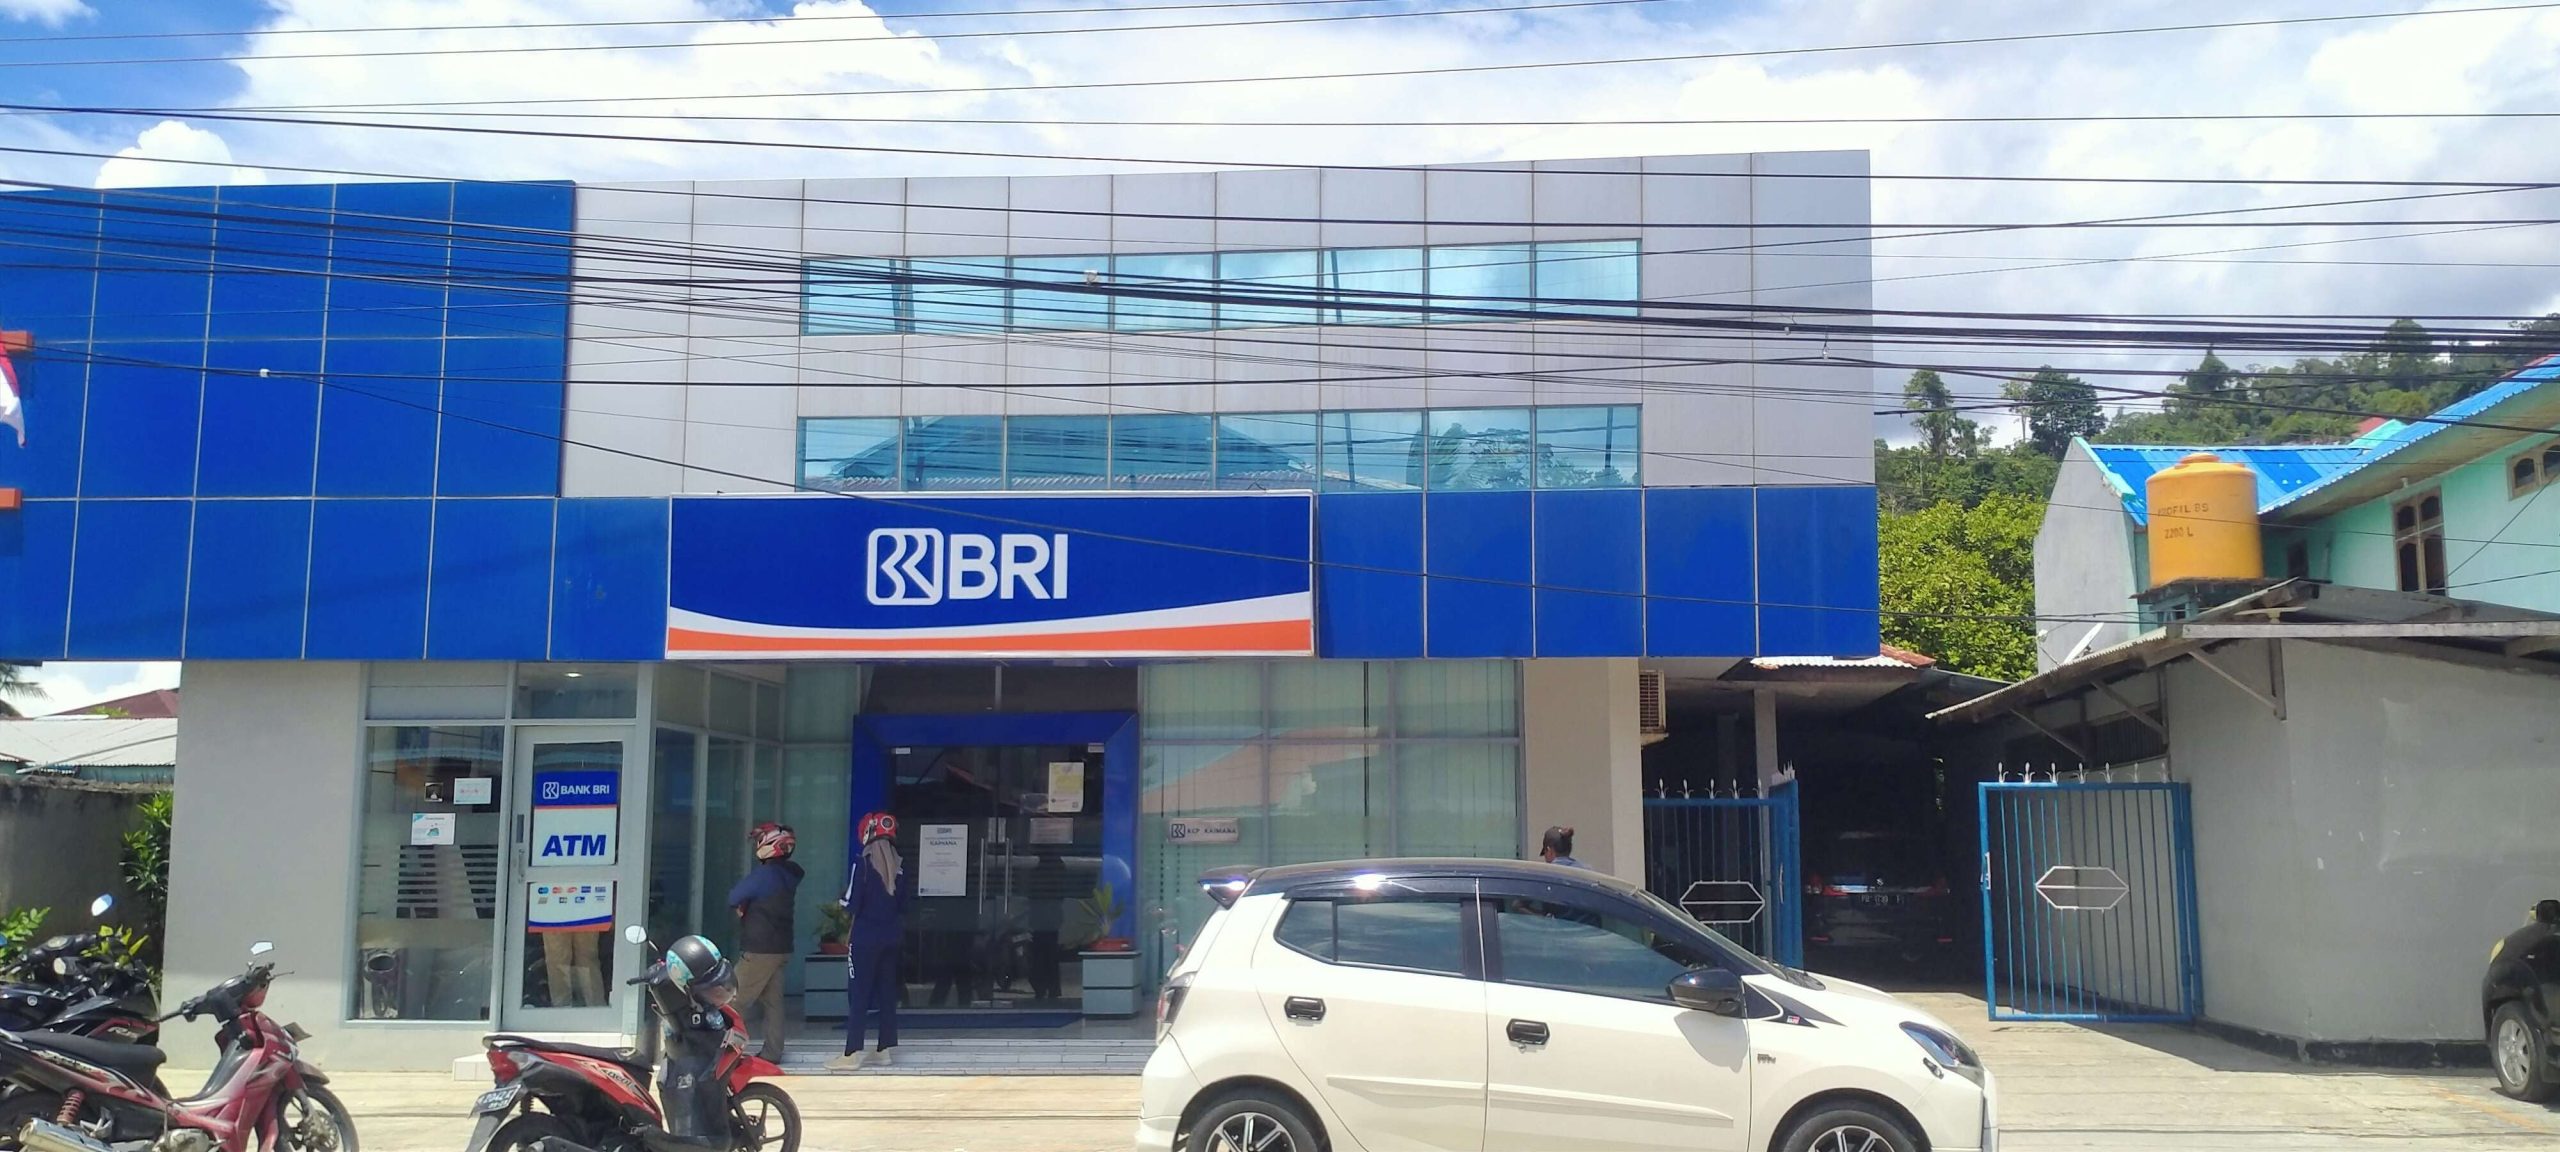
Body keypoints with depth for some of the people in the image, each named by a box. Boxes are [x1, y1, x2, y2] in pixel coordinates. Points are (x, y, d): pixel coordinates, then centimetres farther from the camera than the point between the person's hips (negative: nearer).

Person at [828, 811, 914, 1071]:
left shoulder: (863, 863, -12)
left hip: (865, 937, -5)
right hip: (892, 935, 5)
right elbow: (905, 903, 8)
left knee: (858, 993, -2)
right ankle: (885, 1049, 15)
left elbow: (851, 905, -10)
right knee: (887, 991, 11)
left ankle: (852, 1054, -3)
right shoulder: (900, 865, 3)